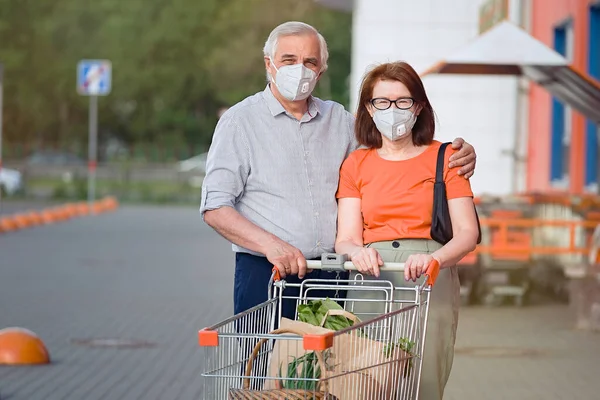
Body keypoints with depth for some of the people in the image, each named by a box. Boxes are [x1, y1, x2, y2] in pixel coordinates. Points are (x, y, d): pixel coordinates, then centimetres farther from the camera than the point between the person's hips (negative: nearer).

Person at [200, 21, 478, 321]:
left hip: (331, 274, 4)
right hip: (265, 272, -4)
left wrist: (456, 155, 2)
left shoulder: (338, 119, 15)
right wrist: (270, 244, -21)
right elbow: (215, 209, -6)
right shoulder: (239, 122, 1)